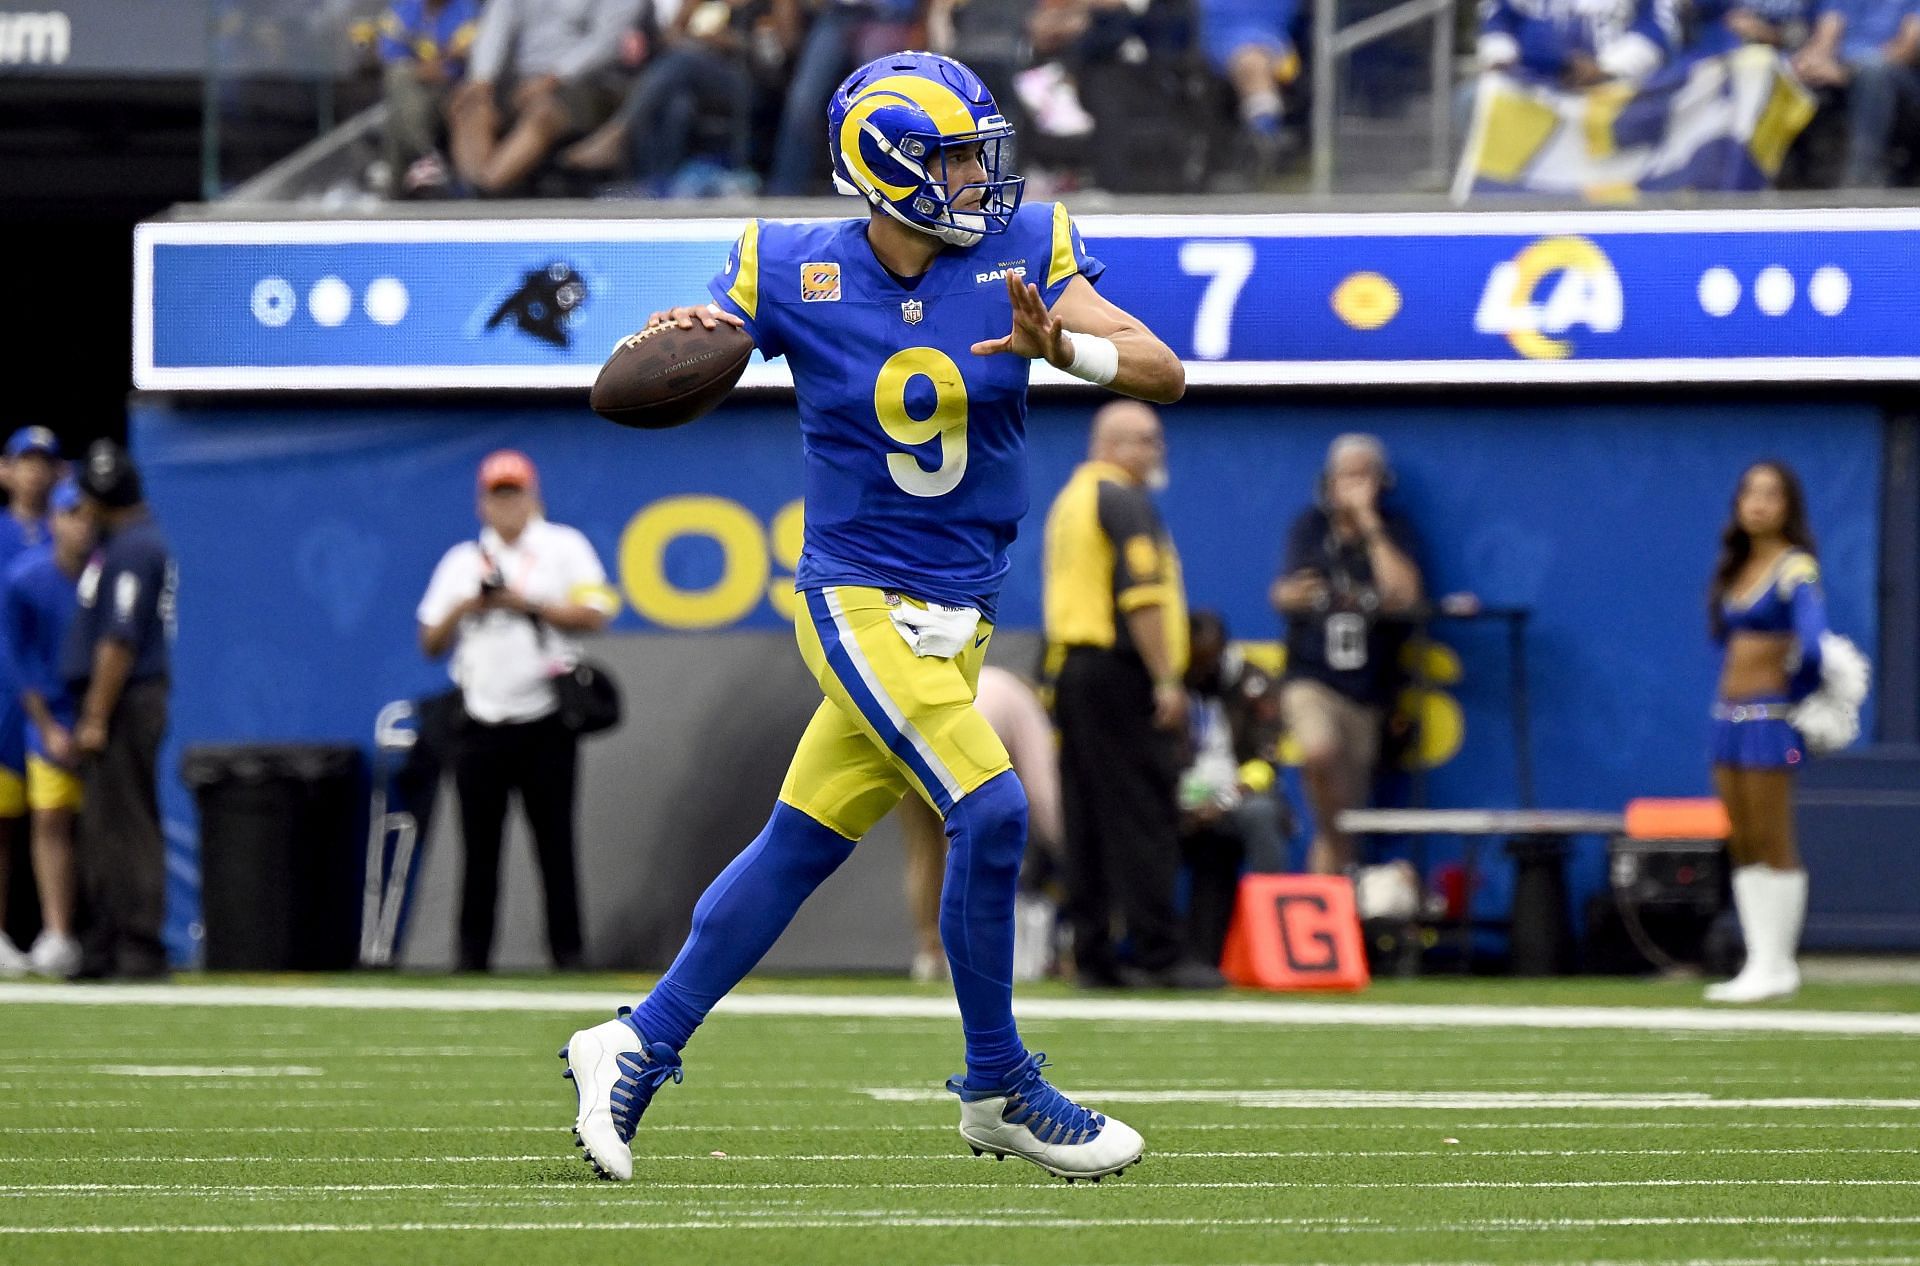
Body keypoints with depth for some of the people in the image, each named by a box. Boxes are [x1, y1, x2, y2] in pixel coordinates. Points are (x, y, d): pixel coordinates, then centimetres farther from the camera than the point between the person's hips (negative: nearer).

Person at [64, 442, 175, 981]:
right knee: (99, 830, 13)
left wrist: (96, 718, -20)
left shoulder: (132, 550, -17)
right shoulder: (129, 542, 15)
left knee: (125, 827, -9)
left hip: (126, 701, -10)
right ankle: (103, 947, 18)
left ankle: (139, 949, -8)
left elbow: (120, 641, -20)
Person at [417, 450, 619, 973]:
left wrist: (526, 603, -12)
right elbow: (430, 644, 12)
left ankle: (567, 952, -1)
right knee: (480, 847, 0)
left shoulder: (564, 548, 6)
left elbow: (594, 615, -5)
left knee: (555, 843, -4)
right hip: (480, 727, 2)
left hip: (544, 723, -2)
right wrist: (462, 609, -6)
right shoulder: (462, 562, 14)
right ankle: (472, 961, 3)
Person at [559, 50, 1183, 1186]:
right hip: (861, 605, -4)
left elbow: (1166, 375, -9)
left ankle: (640, 1049, 24)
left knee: (803, 845, 9)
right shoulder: (799, 275, -8)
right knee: (989, 811, -18)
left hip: (959, 612, 4)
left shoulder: (1022, 253, -3)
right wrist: (680, 338, -21)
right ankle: (999, 1091, -2)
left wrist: (1062, 346, -28)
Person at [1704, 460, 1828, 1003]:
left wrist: (1796, 691, -15)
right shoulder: (1736, 570, 12)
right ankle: (1759, 963, 12)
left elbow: (1811, 644, -23)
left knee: (1773, 847, -4)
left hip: (1770, 714, -8)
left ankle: (1776, 967, -1)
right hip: (1729, 712, 8)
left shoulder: (1794, 570, -11)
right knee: (1744, 849, 9)